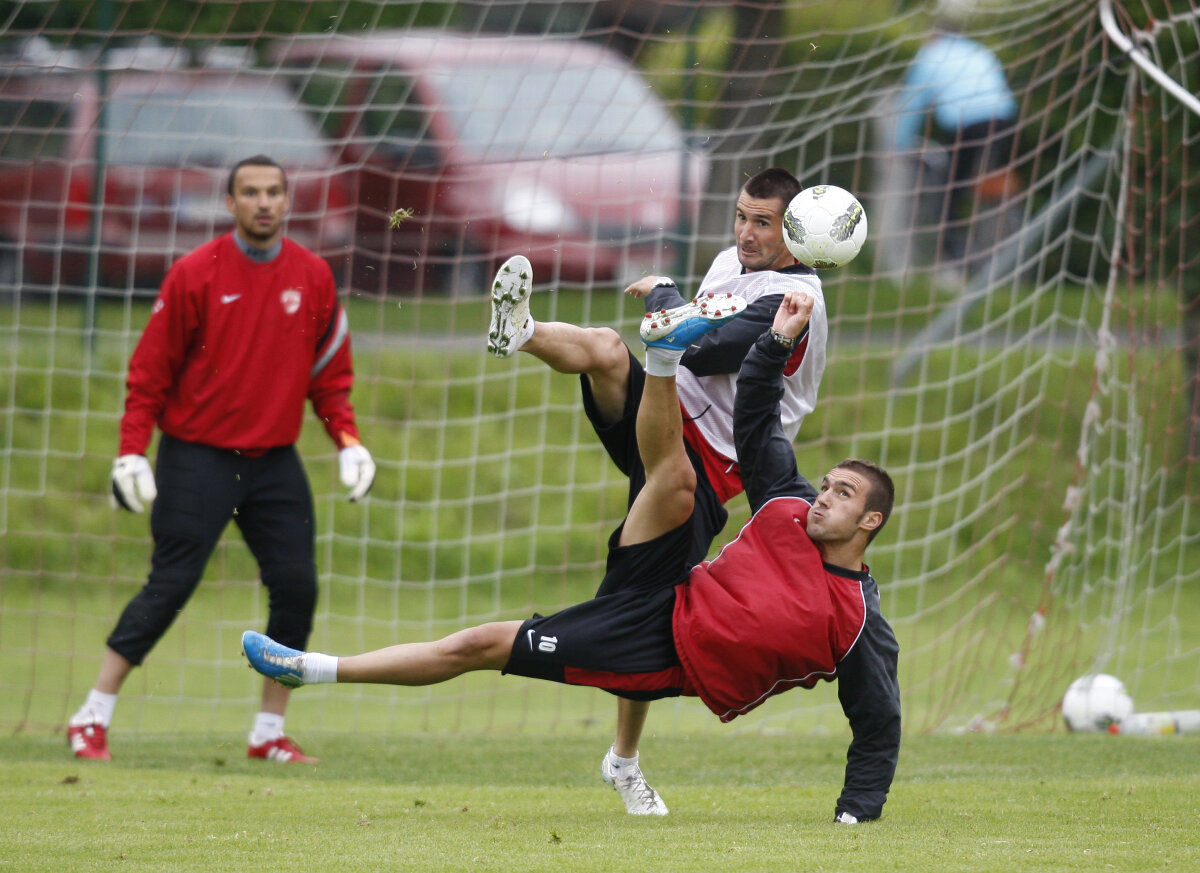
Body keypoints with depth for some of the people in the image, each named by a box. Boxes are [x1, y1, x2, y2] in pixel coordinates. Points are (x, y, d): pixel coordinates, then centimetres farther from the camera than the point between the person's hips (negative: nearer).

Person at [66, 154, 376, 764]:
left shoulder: (313, 277, 5)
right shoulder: (195, 274, -7)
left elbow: (330, 371, 14)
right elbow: (150, 371, -4)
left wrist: (348, 440, 2)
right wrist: (131, 453, -10)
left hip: (275, 462, 4)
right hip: (197, 456, -4)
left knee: (297, 588, -3)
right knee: (169, 587, -9)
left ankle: (270, 732, 9)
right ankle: (93, 719, 0)